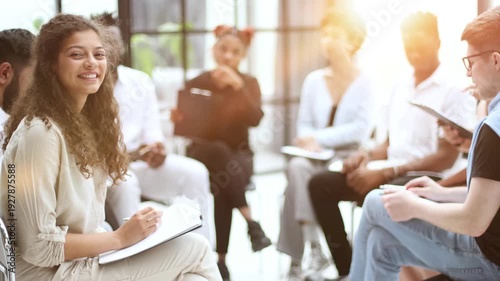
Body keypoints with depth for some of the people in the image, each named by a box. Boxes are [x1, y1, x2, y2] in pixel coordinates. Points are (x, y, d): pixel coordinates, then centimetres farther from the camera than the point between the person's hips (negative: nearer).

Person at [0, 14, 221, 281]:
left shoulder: (86, 119, 7)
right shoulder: (41, 132, -21)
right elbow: (39, 247, -21)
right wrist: (120, 238, -17)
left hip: (84, 257, 8)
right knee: (195, 249, -10)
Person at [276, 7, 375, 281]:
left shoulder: (363, 83, 0)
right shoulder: (313, 80, 12)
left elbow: (361, 129, -12)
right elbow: (304, 124, 9)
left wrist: (319, 138, -17)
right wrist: (311, 142, -13)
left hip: (347, 156, -3)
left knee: (297, 180, -31)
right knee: (296, 167, -32)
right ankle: (315, 248, -33)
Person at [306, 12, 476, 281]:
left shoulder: (453, 90, -8)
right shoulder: (401, 87, 15)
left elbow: (446, 158, -14)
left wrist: (386, 172, -20)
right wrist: (367, 156, -2)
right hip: (390, 173, 8)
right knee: (321, 184, -6)